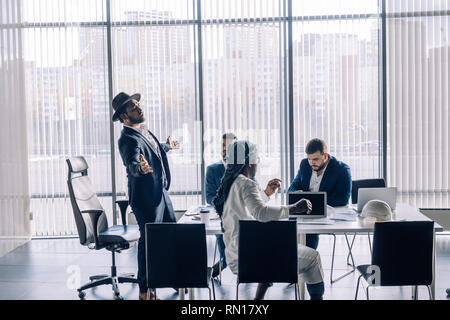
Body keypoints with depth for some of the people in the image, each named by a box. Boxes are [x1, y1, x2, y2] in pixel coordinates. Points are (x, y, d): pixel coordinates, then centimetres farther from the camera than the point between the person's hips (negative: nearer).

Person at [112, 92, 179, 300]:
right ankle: (144, 291, 11)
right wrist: (140, 168, -58)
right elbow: (132, 162, -35)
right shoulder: (128, 138, -18)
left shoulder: (143, 131, 11)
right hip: (146, 198, -9)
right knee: (148, 241, -2)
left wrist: (167, 146, 49)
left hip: (161, 193, 9)